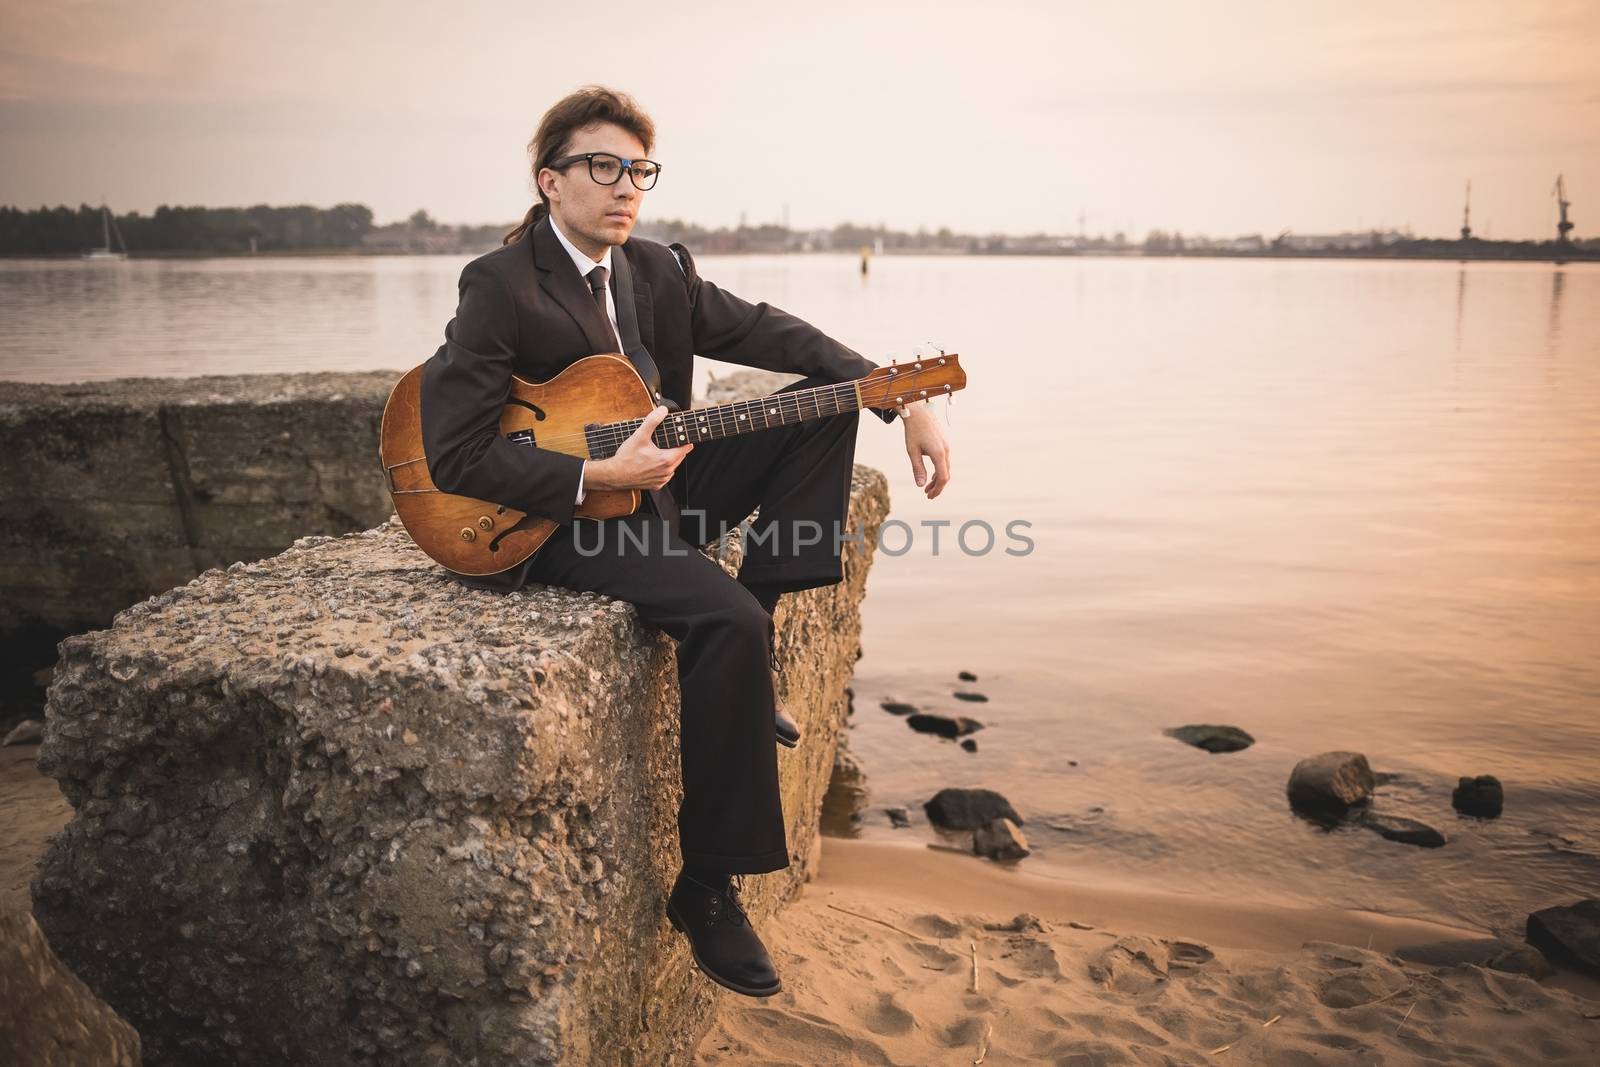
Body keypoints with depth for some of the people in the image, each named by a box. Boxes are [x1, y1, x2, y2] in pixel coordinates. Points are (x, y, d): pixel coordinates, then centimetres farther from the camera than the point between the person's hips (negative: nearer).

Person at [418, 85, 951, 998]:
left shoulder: (656, 269, 6)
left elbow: (766, 331, 2)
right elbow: (455, 456, -19)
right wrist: (599, 475, -25)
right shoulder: (500, 285, -14)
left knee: (825, 407, -3)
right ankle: (706, 887, -14)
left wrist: (906, 401, -10)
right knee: (725, 617, -31)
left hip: (653, 481, 8)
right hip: (552, 517, -7)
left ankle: (746, 669, -4)